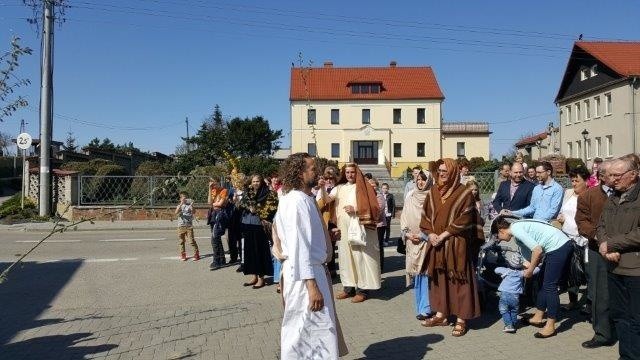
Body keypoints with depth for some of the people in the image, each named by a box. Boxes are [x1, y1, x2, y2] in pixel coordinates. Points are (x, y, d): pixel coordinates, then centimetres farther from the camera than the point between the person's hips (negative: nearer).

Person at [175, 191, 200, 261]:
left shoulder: (189, 205, 2)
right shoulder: (179, 206, 6)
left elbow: (193, 212, -14)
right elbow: (176, 212, -15)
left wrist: (191, 205, -30)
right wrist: (181, 204, -26)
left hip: (189, 226, -2)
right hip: (181, 226, 2)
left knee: (192, 240, -6)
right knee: (182, 241, 9)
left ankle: (196, 254, 0)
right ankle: (182, 255, 20)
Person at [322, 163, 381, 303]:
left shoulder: (363, 187, 1)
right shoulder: (339, 188, 13)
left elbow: (372, 208, -6)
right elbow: (326, 199, 1)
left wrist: (355, 210, -16)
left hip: (359, 227, -4)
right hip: (343, 228, 5)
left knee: (360, 256, -4)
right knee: (345, 256, 7)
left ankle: (362, 289, 1)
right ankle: (349, 287, 16)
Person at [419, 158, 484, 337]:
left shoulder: (464, 193, -6)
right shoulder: (433, 192, 9)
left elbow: (464, 219, -13)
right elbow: (425, 216, 10)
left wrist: (444, 235, -16)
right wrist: (430, 234, -6)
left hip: (457, 244, -5)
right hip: (436, 243, 5)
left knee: (458, 279, -1)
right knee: (438, 278, 11)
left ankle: (461, 319, 9)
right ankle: (441, 314, 23)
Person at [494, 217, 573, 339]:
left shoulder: (516, 229, -13)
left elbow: (537, 250, -18)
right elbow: (529, 255, 22)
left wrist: (530, 270, -8)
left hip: (559, 247, -10)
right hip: (563, 246, 10)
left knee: (550, 286, -4)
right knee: (543, 282, 16)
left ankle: (550, 327, 3)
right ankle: (538, 317, 26)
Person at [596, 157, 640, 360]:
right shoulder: (612, 199, 15)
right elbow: (601, 226, 14)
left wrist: (610, 244, -12)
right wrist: (607, 249, -5)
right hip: (615, 267, 7)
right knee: (619, 315, 14)